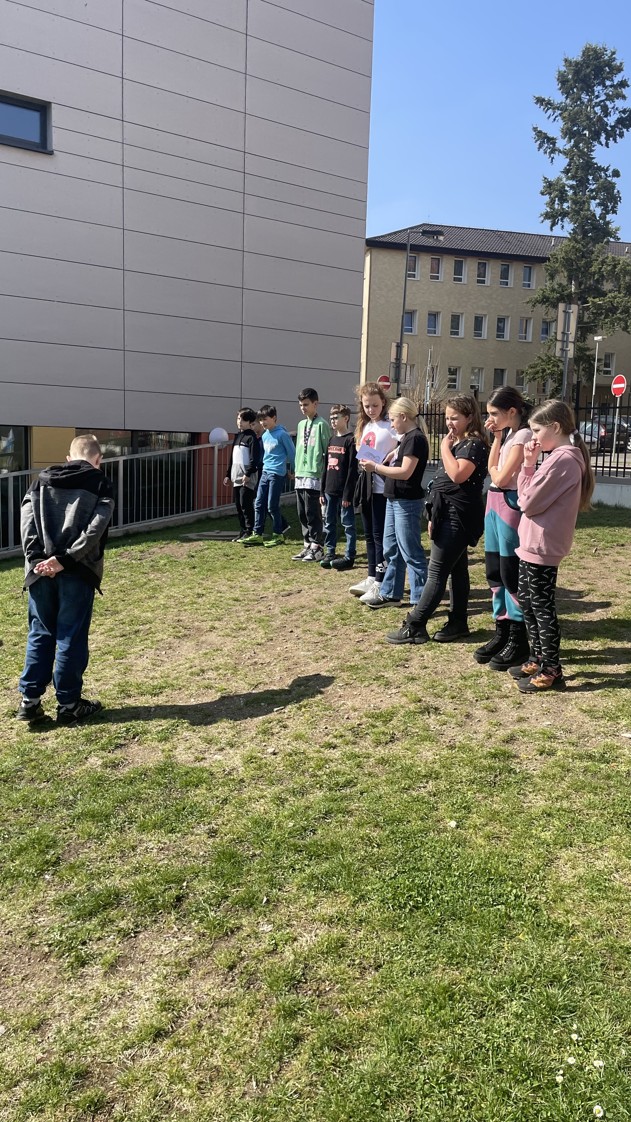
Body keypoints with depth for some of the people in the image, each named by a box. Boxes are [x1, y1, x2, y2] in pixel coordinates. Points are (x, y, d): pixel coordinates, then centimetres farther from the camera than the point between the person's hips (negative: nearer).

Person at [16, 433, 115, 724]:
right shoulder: (101, 485, 4)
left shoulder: (43, 480, 15)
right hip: (77, 571, -3)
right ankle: (69, 704, 13)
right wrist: (65, 559, -13)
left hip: (40, 569, 3)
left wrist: (37, 557, -8)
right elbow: (95, 529, -11)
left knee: (40, 634, 14)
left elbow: (27, 517, 1)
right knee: (71, 637, 4)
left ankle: (30, 700, 17)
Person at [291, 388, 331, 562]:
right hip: (300, 475, 8)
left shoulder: (322, 424, -7)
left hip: (314, 475, -8)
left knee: (312, 513, -4)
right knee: (302, 513, 10)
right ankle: (307, 545, 19)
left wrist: (324, 475, -13)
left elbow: (327, 451, -9)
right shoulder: (301, 424, 16)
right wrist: (297, 470, 14)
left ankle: (317, 548, 4)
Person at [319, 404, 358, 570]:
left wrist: (347, 494, -16)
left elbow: (352, 469, -13)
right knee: (329, 524, 11)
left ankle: (349, 557, 3)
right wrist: (322, 491, 12)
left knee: (348, 524, 0)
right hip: (330, 491, 8)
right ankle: (329, 553, 20)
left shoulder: (350, 440, -8)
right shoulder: (331, 440, 15)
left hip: (343, 491, -7)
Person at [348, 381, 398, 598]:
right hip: (366, 485, 8)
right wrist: (362, 458, 2)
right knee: (369, 535, 13)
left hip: (383, 488, -8)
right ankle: (371, 578, 21)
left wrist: (380, 464, -26)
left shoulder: (390, 426, -10)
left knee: (380, 535, -3)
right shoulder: (365, 426, 15)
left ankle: (380, 583, 2)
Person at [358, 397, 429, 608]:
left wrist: (376, 467, -16)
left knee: (410, 552, -5)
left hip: (407, 502, -10)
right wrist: (377, 466, 3)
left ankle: (421, 599, 2)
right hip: (395, 500, 10)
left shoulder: (416, 438, -15)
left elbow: (405, 472, -22)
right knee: (391, 549, 15)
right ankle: (389, 593, 25)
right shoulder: (406, 438, 15)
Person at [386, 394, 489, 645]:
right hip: (449, 515, 10)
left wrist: (445, 448, -15)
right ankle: (458, 623, 17)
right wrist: (435, 517, 19)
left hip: (458, 517, -10)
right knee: (456, 569, 12)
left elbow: (457, 475, -28)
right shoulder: (457, 443, 18)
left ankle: (414, 627, -7)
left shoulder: (475, 444, -13)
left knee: (436, 572, -9)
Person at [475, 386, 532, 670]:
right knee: (494, 572, 12)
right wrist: (497, 438, 4)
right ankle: (501, 633, 23)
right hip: (494, 504, 9)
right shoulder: (508, 434, 13)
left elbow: (500, 477, -17)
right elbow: (493, 469, 10)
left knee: (510, 573, -3)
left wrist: (494, 469, 4)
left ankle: (518, 641, 7)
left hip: (510, 505, -9)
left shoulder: (523, 435, -15)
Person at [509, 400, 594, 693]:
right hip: (533, 545, 10)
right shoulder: (563, 457, 13)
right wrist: (528, 464, -1)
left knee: (541, 607, -2)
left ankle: (552, 671, 9)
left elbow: (529, 502, -20)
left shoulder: (562, 460, -20)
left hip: (541, 547, -10)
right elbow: (526, 494, 11)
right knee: (526, 601, 18)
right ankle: (538, 659, 29)